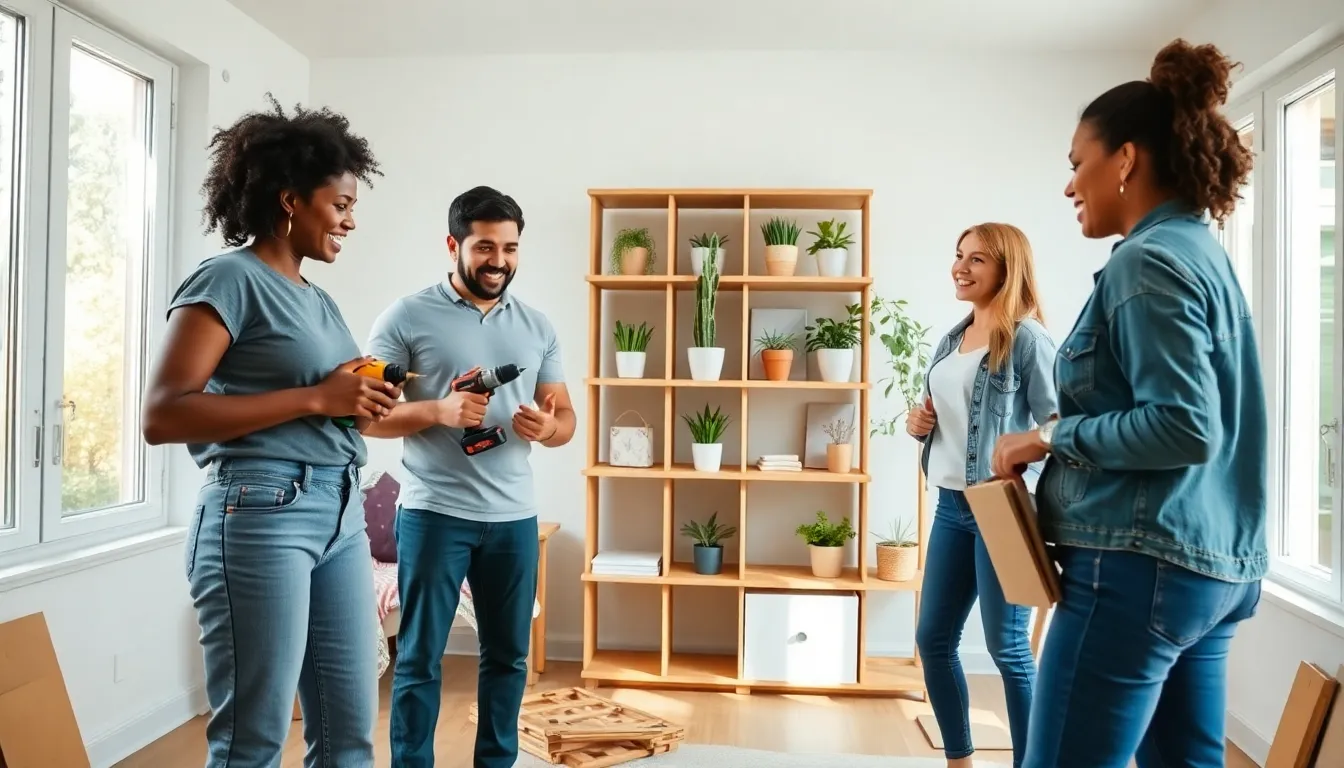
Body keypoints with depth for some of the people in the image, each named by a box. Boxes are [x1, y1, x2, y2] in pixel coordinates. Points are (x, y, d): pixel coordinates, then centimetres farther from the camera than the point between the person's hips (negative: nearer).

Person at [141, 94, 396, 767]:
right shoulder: (229, 278, -6)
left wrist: (361, 406, 2)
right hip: (261, 514, -8)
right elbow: (162, 415, -17)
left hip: (341, 514, 8)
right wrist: (317, 398, -17)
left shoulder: (317, 299, 18)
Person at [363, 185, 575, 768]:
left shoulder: (537, 326, 9)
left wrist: (547, 427, -12)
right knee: (420, 657, 6)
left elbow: (565, 417, 12)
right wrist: (439, 411, -21)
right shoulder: (407, 317, -3)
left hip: (514, 516, 4)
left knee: (508, 655, 14)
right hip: (434, 513, -4)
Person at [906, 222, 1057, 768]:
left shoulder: (1027, 338, -10)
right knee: (933, 639, 12)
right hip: (951, 505, 8)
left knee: (1007, 648, 3)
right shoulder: (952, 339, 13)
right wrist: (919, 424, 3)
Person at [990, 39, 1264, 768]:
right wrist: (1072, 430, 12)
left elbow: (1185, 428, -22)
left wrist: (1051, 436, -12)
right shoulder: (1202, 253, 16)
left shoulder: (1149, 262, -13)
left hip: (1141, 564, -10)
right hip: (1211, 564, 10)